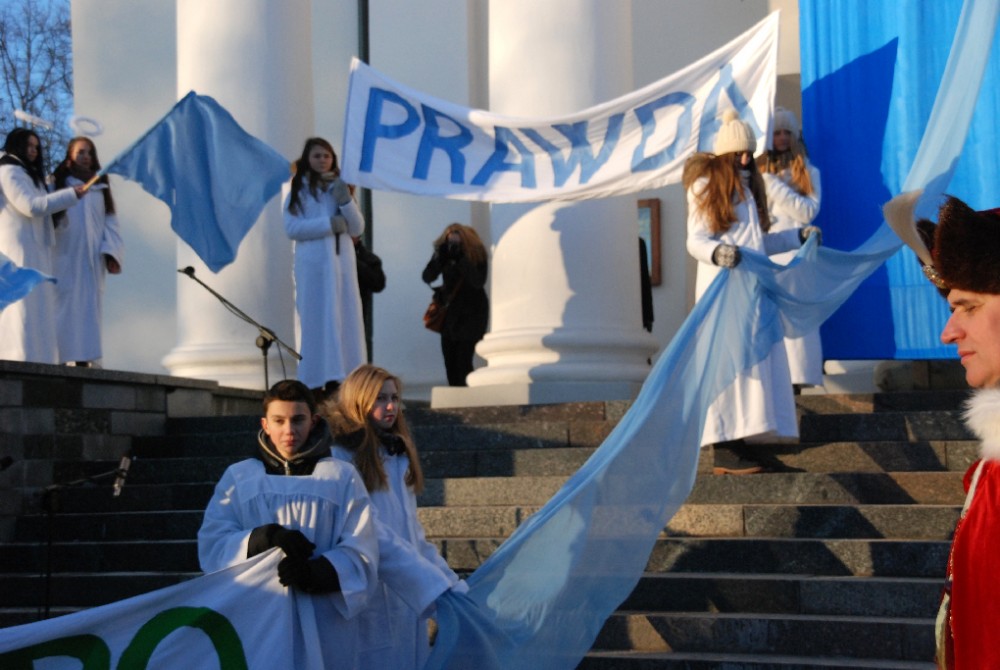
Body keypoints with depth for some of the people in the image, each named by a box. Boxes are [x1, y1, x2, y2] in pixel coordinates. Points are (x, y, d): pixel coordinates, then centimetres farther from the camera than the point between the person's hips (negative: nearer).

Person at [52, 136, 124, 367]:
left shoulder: (100, 187, 16)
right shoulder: (59, 182, 7)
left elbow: (110, 222, 10)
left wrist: (111, 253, -3)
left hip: (92, 259, 3)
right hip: (65, 257, -3)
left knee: (89, 309, -1)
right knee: (65, 307, -9)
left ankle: (85, 360, -2)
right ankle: (60, 360, -12)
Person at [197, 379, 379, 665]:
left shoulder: (343, 477, 6)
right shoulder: (237, 476, 10)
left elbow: (361, 554, -2)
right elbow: (212, 546, 0)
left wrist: (316, 573, -21)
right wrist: (264, 538, -18)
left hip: (326, 627, 0)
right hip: (256, 624, 1)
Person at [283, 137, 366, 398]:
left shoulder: (339, 188, 16)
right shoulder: (297, 189, 5)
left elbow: (357, 228, 7)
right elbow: (292, 228, -7)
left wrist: (345, 199, -7)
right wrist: (330, 223, -10)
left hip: (342, 261, 4)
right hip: (313, 263, -4)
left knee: (345, 320, -1)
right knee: (317, 321, -7)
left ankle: (344, 379, 1)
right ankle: (318, 381, -7)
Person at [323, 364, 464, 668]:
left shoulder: (397, 458, 15)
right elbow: (371, 535, -18)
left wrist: (453, 583, 10)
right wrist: (436, 585, -22)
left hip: (409, 595, 7)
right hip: (367, 601, -7)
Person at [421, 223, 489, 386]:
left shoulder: (477, 252, -14)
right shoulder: (443, 251, -4)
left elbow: (478, 282, -26)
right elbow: (428, 277, -12)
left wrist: (461, 259, -32)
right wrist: (440, 256, -26)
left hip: (471, 313, -4)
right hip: (449, 312, 4)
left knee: (463, 362, -13)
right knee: (450, 362, 3)